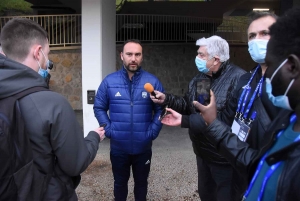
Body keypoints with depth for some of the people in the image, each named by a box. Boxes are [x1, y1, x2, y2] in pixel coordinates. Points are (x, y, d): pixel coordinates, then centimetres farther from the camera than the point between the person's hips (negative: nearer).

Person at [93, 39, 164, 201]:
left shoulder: (152, 81, -7)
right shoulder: (109, 81, -6)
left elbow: (161, 110, -4)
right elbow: (99, 108, 1)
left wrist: (152, 132, -12)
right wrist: (108, 130, -9)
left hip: (143, 147, 0)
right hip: (118, 147, 0)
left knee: (141, 182, 21)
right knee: (120, 182, 22)